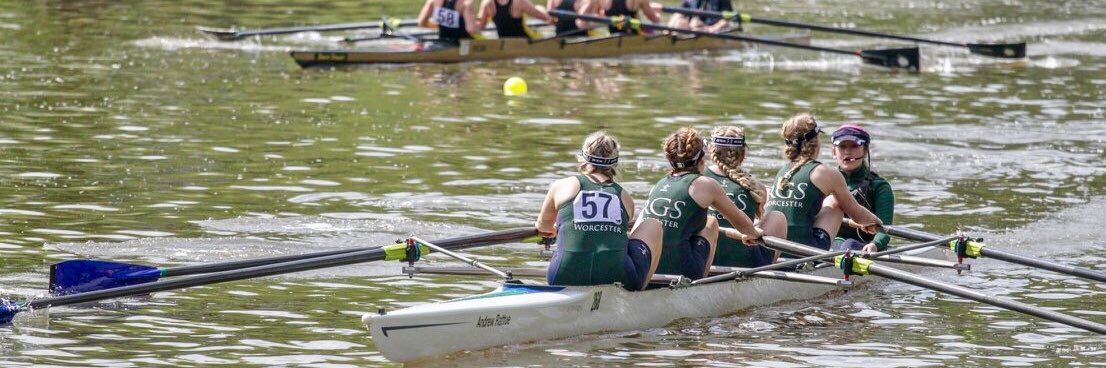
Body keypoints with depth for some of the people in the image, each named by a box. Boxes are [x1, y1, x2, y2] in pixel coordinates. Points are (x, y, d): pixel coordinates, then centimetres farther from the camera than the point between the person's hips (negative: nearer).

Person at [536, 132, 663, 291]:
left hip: (567, 278, 2)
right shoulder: (625, 197, 14)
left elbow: (543, 225, 32)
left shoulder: (562, 187, 12)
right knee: (653, 225, 25)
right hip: (619, 277, -2)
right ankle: (638, 292, 26)